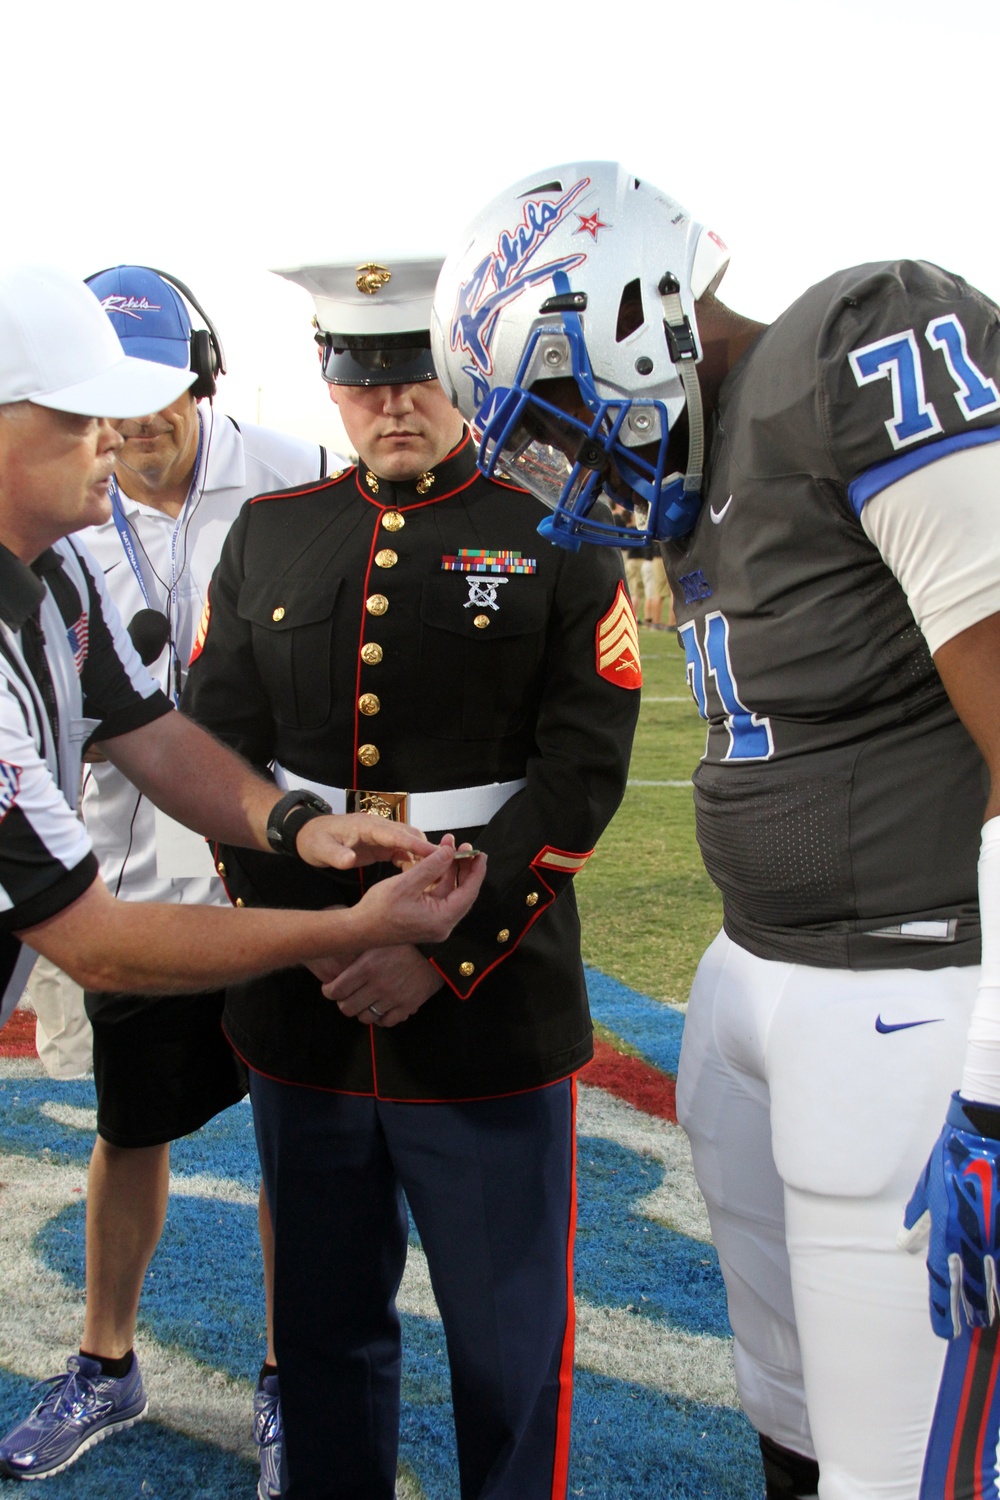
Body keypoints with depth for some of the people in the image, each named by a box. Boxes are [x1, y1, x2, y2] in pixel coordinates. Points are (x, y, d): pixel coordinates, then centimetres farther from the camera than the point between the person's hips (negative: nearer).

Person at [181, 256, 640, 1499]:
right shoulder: (267, 534, 8)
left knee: (509, 1339, 11)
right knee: (324, 1321, 19)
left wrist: (444, 949, -15)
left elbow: (579, 776, -8)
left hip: (490, 1013, -3)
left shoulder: (561, 538, -2)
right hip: (300, 1010, 3)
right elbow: (218, 751, 6)